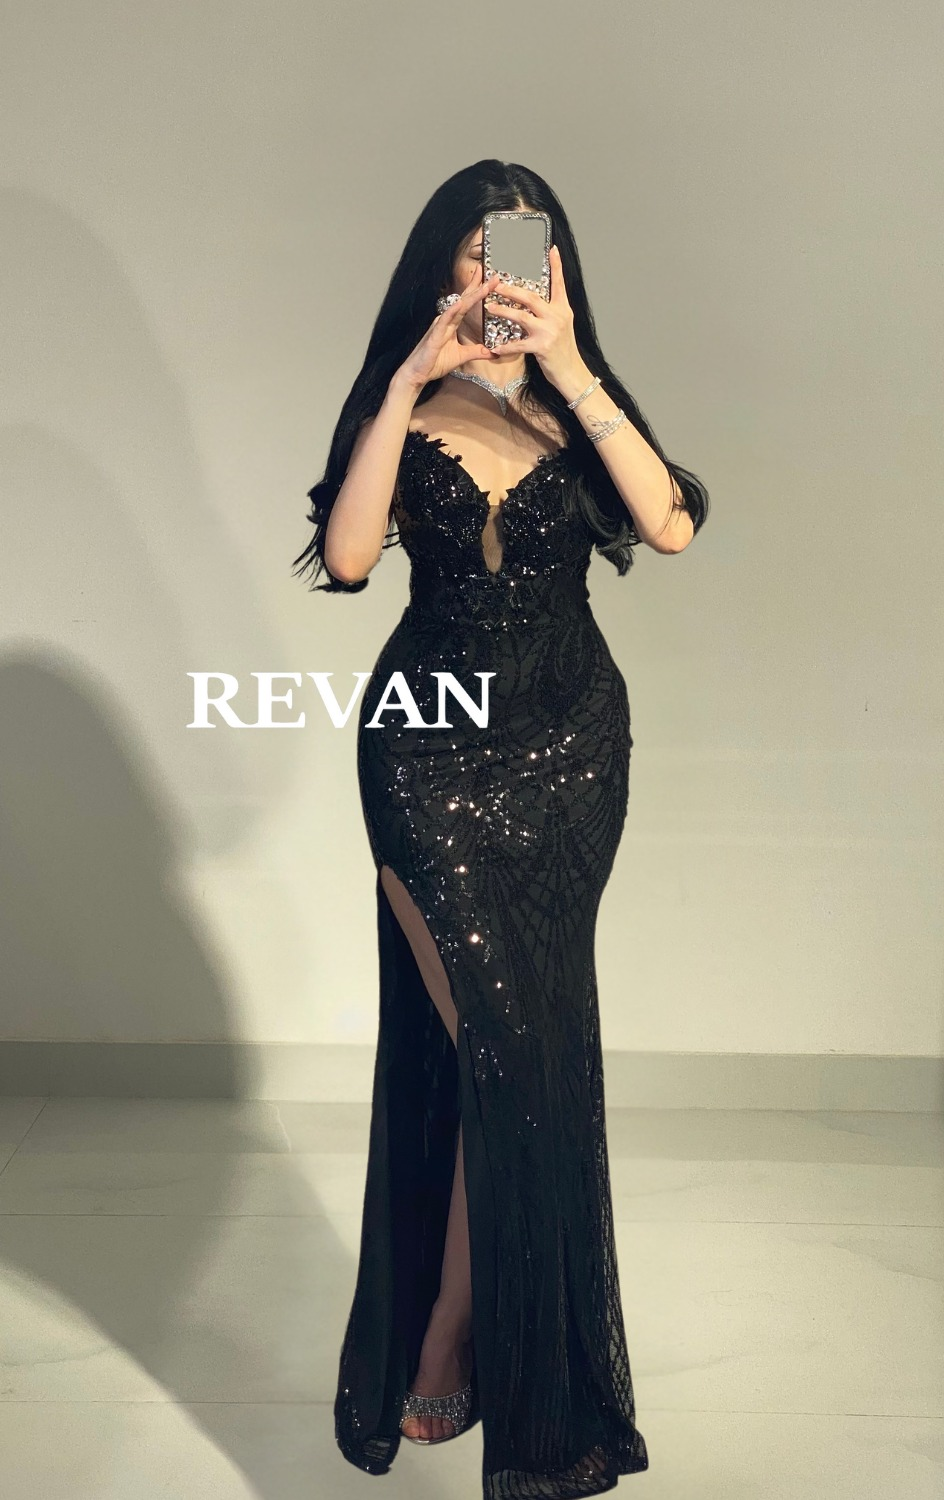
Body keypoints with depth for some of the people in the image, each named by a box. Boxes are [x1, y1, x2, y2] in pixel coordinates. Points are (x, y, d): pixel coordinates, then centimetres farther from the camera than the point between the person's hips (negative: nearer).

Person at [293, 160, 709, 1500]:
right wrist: (407, 385, -18)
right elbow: (344, 556, -15)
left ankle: (448, 1335, 26)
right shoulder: (399, 412, 2)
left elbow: (669, 524, -14)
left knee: (499, 1043, 7)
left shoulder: (581, 405, 5)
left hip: (570, 745, 2)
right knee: (516, 1043, -7)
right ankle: (464, 1339, 15)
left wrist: (568, 371, -20)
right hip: (432, 747, -2)